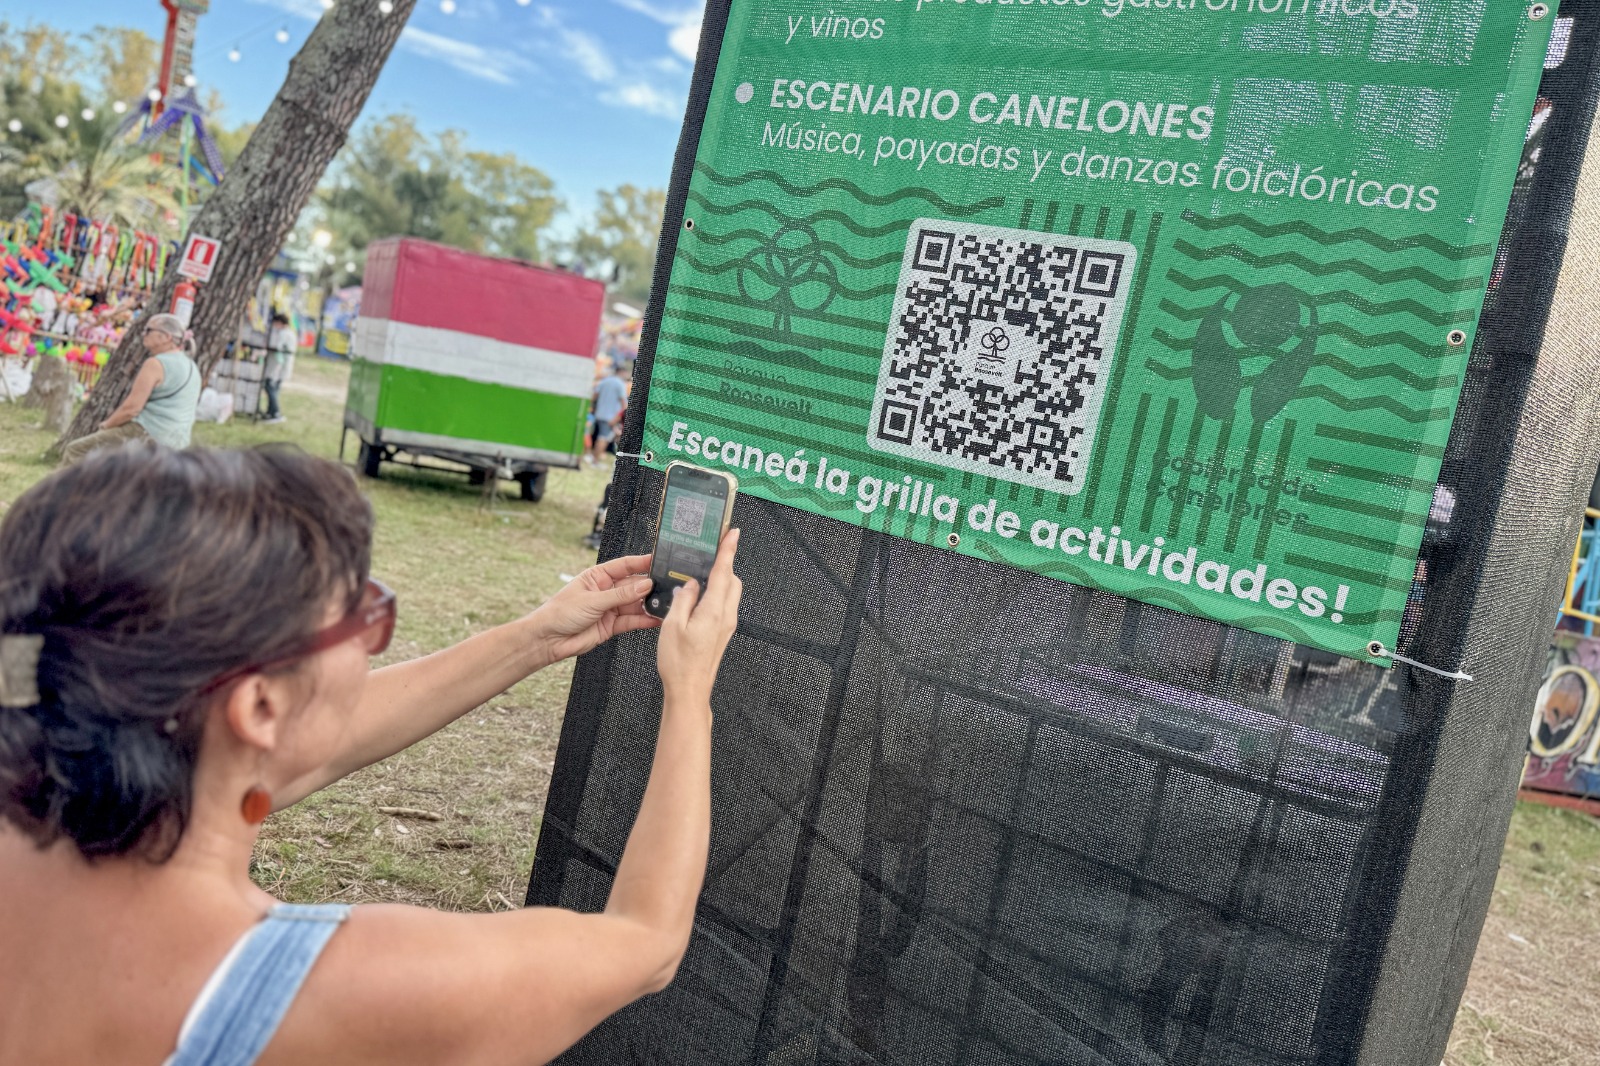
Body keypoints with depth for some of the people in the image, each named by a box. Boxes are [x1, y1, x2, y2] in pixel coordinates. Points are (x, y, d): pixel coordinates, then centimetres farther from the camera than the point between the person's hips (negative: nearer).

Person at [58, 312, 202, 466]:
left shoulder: (155, 364, -13)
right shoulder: (192, 367, 13)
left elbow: (132, 408, -17)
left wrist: (107, 424, 0)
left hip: (147, 435, -9)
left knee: (75, 451, -1)